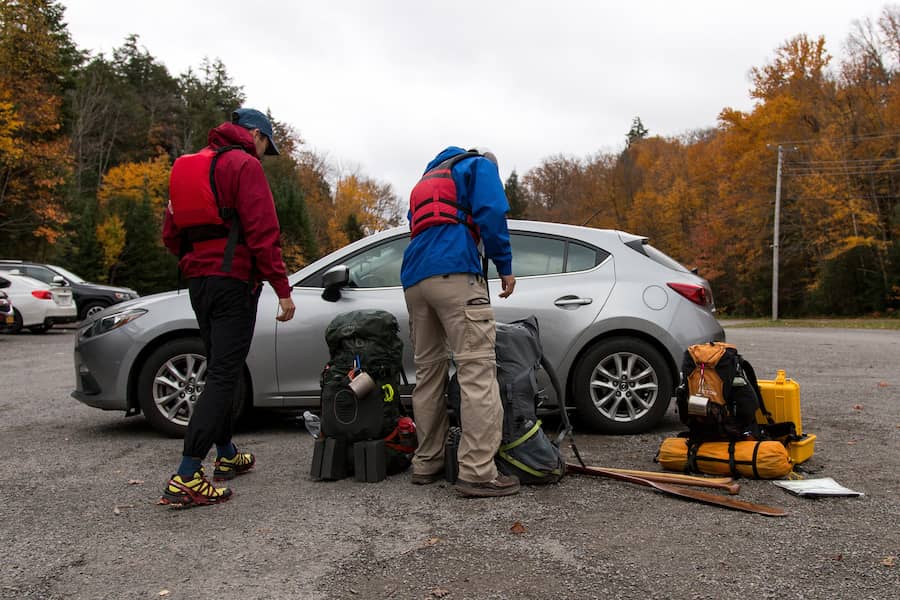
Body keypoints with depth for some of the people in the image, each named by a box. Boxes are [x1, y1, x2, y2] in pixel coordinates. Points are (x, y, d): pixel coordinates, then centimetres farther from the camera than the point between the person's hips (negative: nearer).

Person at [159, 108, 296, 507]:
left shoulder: (189, 166, 20)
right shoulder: (244, 165, -6)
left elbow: (171, 235, 19)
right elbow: (263, 233, -16)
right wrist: (283, 289, -16)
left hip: (198, 281, 9)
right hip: (233, 282, -9)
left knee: (219, 370, 18)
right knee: (223, 376, -10)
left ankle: (227, 456, 29)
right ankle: (185, 479, -14)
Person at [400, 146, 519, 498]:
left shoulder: (426, 182, 36)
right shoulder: (480, 165, 14)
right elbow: (491, 213, -4)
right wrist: (505, 266, 0)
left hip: (413, 278, 8)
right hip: (454, 272, -8)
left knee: (428, 372, 12)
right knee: (477, 370, -11)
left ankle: (427, 463, 16)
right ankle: (478, 472, -16)